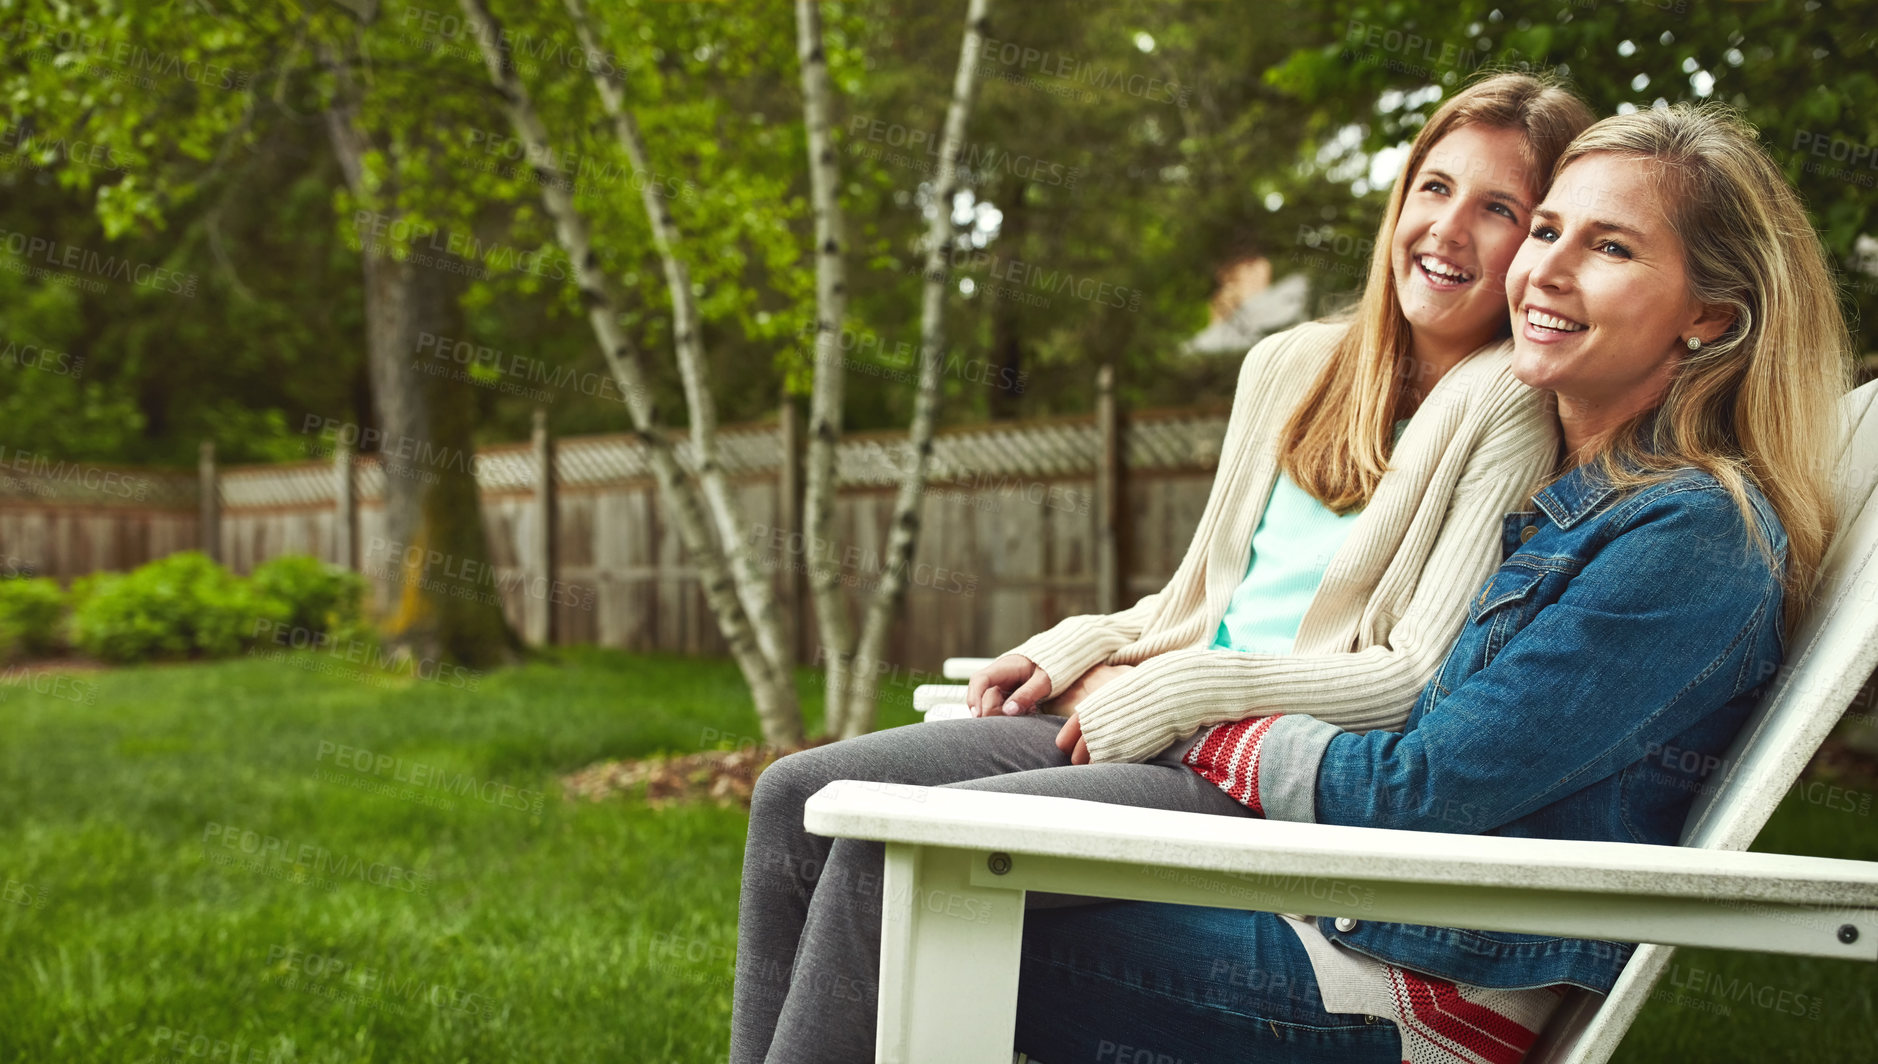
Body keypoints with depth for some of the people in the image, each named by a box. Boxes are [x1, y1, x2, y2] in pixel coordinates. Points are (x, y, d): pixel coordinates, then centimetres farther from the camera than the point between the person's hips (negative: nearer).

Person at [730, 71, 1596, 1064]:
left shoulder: (1509, 406, -8)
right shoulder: (1290, 365, 14)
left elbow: (1421, 680, -14)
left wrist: (1166, 692, -13)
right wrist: (1080, 649, 4)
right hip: (1169, 736, 8)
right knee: (796, 798, -5)